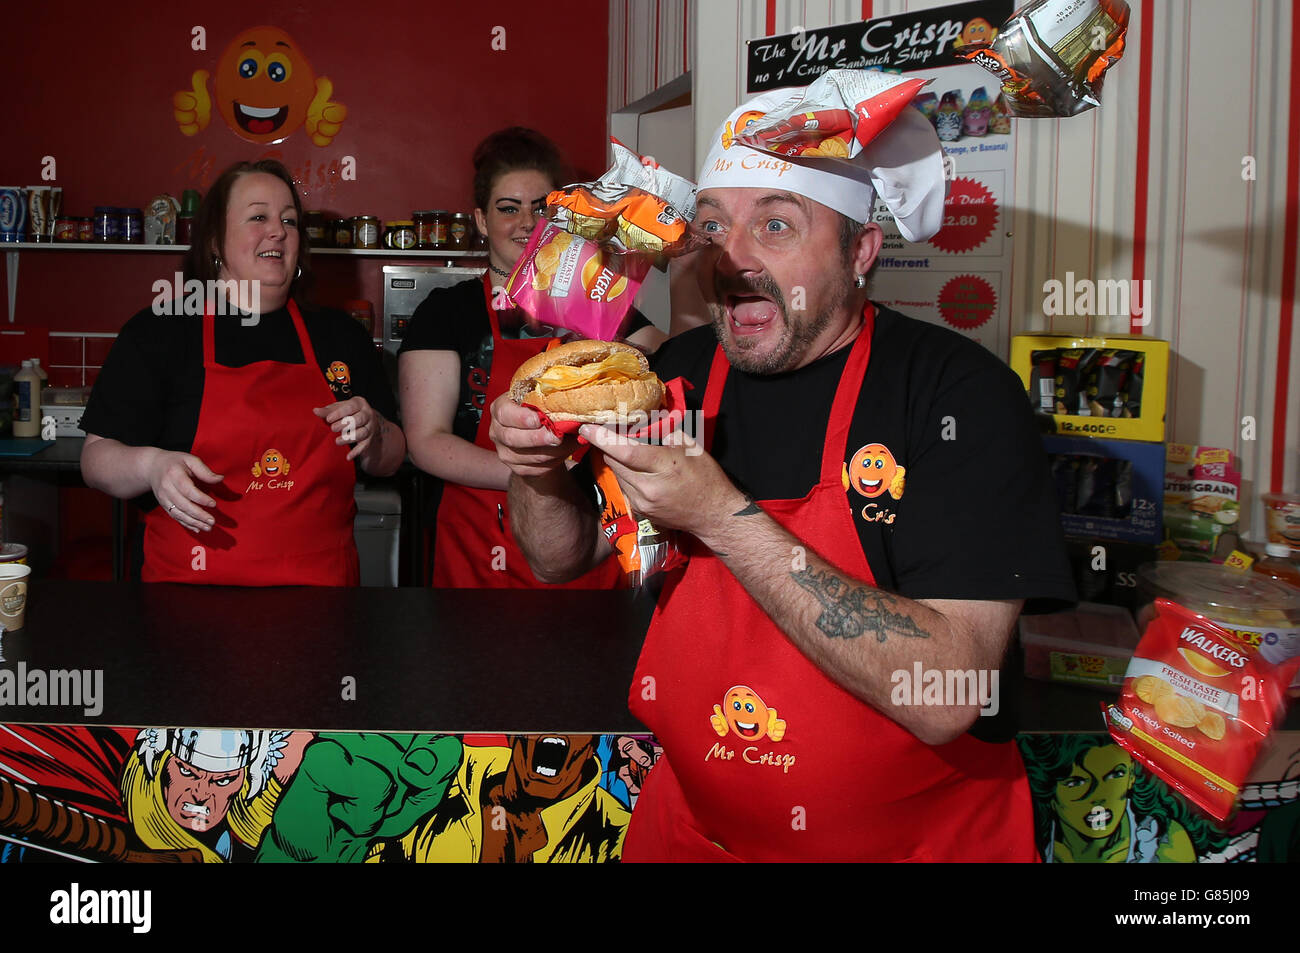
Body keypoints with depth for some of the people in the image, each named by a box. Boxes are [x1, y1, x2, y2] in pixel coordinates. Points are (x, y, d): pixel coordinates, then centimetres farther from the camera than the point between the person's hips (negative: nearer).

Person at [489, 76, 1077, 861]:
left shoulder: (962, 392, -20)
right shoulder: (679, 373, -5)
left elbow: (944, 698, -29)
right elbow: (566, 559, 6)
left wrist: (723, 517, -32)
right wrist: (539, 471, -15)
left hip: (914, 836, -4)